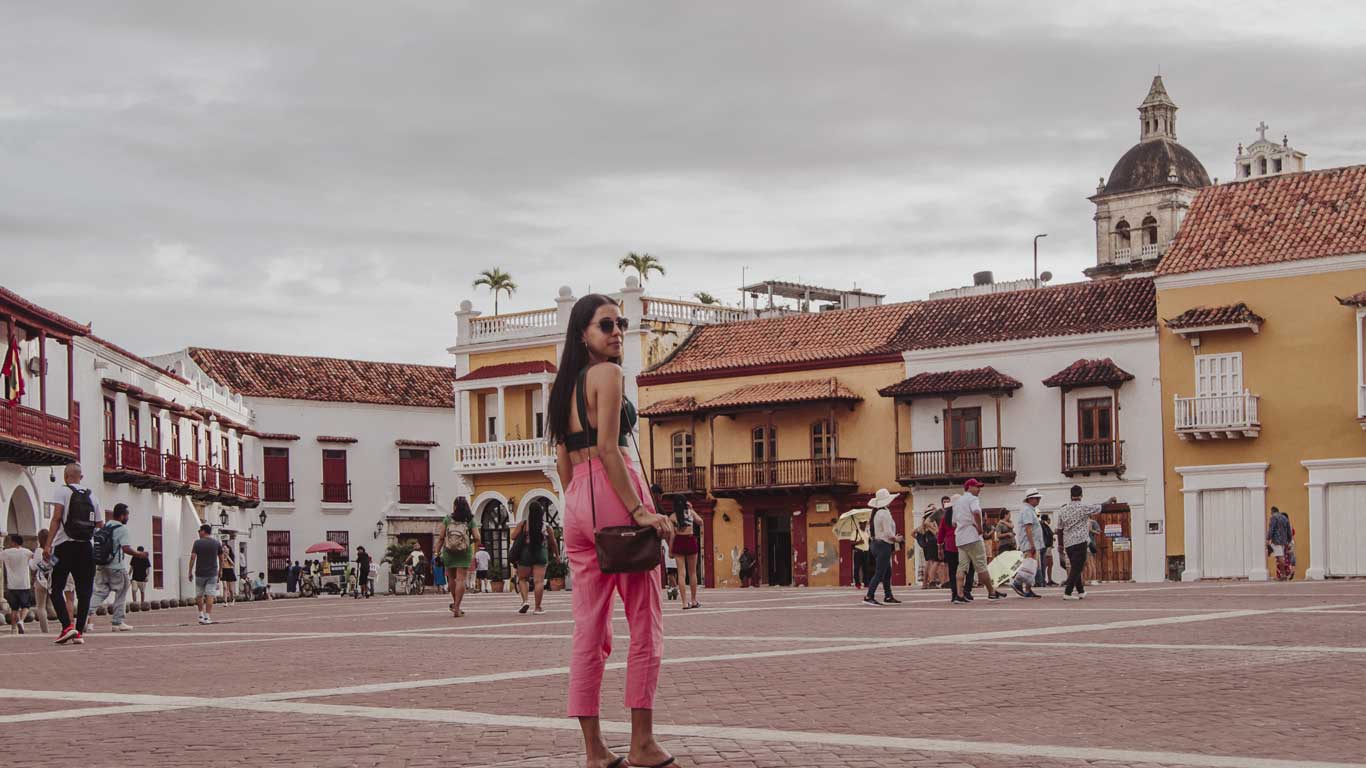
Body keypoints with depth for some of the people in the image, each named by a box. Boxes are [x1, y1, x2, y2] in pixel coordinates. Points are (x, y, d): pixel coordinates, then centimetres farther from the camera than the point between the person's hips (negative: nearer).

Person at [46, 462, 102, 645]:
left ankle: (67, 626, -14)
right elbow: (99, 526, 12)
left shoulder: (63, 491, 0)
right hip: (86, 548, 4)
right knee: (84, 591, 5)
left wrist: (48, 545, -12)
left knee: (56, 589, 2)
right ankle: (79, 632, 2)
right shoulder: (92, 496, 13)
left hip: (65, 546, -4)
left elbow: (56, 519, -10)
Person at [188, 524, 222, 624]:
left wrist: (190, 572, -2)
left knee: (199, 595, 15)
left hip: (200, 573, -1)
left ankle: (201, 615, 16)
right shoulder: (216, 543, 3)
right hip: (212, 573, 1)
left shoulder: (197, 543, -3)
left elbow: (192, 557, -8)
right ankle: (207, 617, -7)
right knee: (210, 595, -2)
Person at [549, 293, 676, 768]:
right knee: (645, 623, -2)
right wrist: (638, 510, -18)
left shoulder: (565, 383, 19)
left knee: (589, 629, 6)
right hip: (615, 495, -8)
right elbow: (608, 448, -15)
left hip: (575, 504, 8)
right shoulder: (608, 373, -5)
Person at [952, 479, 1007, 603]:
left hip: (960, 539, 8)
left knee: (962, 567, 4)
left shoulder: (957, 502, 21)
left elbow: (954, 523, 23)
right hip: (973, 537, -8)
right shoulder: (972, 499, -5)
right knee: (981, 566, -2)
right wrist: (980, 527, -16)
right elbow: (976, 512, -27)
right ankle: (992, 592, 6)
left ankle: (959, 595, -5)